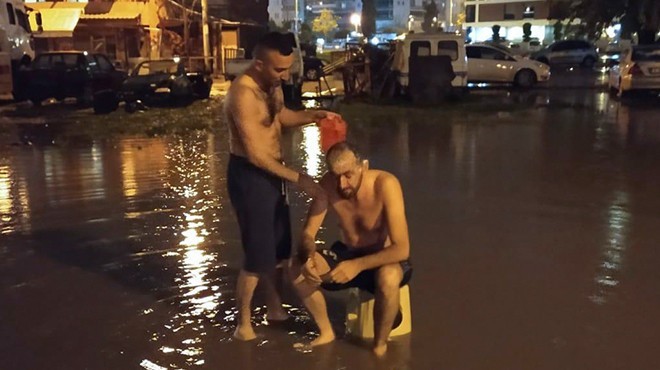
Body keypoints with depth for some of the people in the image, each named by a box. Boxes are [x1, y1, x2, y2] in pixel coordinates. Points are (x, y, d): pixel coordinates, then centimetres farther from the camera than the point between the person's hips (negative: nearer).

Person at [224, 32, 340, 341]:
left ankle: (274, 307, 39)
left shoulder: (272, 84, 3)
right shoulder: (243, 94, -26)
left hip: (271, 171, 9)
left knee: (277, 246, 20)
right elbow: (254, 154, -26)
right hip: (249, 175, -9)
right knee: (258, 253, 0)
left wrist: (314, 116, 4)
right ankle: (243, 323, 19)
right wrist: (298, 178, -23)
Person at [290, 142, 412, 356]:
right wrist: (308, 257, -32)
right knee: (299, 270, -18)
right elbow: (308, 233, -10)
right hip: (347, 253, 4)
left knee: (388, 278, -39)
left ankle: (380, 346, -12)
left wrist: (358, 265, -42)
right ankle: (326, 333, 5)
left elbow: (401, 249, -33)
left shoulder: (385, 185, -30)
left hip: (384, 259, -4)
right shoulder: (327, 186, -17)